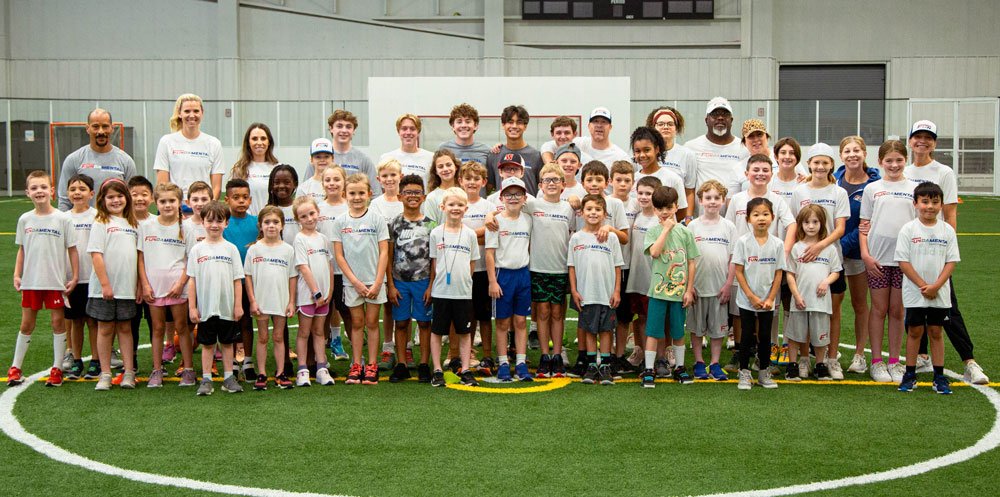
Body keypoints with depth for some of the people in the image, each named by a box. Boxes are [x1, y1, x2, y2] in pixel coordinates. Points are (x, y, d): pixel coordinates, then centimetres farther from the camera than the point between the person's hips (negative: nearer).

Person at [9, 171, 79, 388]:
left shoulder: (63, 219, -6)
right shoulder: (25, 219, 3)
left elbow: (72, 249, -2)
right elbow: (22, 249, 11)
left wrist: (74, 277, -6)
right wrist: (17, 275, 4)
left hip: (56, 281, -2)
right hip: (30, 281, 2)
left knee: (58, 321, 2)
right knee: (27, 323, 9)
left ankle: (57, 369, 11)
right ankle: (15, 368, 19)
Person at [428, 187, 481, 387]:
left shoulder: (470, 234, 3)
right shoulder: (436, 233, 1)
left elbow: (472, 263, 9)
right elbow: (434, 264, 4)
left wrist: (463, 279, 4)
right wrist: (433, 285, -1)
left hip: (463, 292, 1)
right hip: (441, 291, -1)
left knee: (464, 332, 7)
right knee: (437, 331, 4)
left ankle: (465, 371, 15)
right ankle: (437, 371, 13)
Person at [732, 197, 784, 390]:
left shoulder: (777, 244, -2)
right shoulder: (743, 242, -8)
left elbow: (778, 273, 0)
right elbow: (739, 272, -8)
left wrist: (770, 299, -7)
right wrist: (752, 297, -12)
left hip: (767, 302, 2)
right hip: (747, 300, -2)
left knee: (765, 336, 9)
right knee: (747, 336, 3)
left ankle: (764, 373, 21)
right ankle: (744, 373, 13)